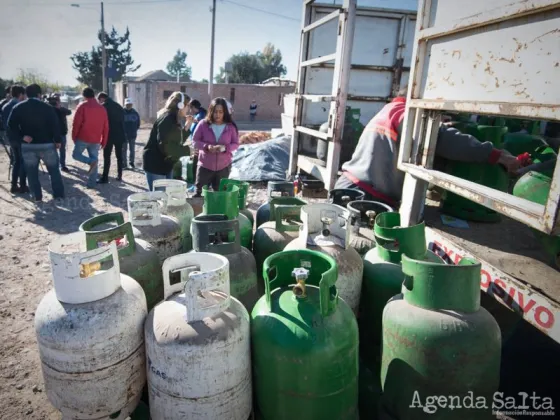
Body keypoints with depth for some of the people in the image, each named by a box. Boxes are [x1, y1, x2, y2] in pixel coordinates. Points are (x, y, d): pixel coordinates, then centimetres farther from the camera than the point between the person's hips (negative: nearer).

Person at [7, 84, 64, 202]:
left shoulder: (18, 108, 3)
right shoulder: (47, 107, -5)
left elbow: (11, 124, -7)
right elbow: (55, 125, -10)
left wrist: (21, 137, -7)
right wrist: (58, 140, -3)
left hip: (28, 145, 2)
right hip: (46, 144, -2)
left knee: (32, 172, 10)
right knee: (54, 170, 9)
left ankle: (37, 196, 11)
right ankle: (59, 195, 9)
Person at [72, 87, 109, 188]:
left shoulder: (82, 106, -4)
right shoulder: (102, 108, 10)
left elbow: (76, 123, -9)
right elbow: (105, 127, 10)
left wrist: (74, 137, 3)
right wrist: (104, 141, 15)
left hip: (83, 137, -4)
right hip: (96, 140, 4)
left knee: (76, 154, 14)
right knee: (94, 159, 9)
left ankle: (91, 161, -15)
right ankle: (91, 183, 7)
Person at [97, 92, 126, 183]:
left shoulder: (103, 106, -5)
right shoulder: (119, 106, 13)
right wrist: (122, 133, 14)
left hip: (109, 135, -5)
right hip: (119, 135, 6)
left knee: (107, 156, -2)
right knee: (119, 156, 12)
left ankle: (105, 177, -3)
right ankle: (119, 176, 15)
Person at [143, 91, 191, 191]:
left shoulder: (174, 119, 11)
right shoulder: (167, 119, -18)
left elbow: (177, 142, 12)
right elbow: (165, 146, -27)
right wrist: (187, 150, -21)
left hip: (166, 163, 10)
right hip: (155, 164, -10)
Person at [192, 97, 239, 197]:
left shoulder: (230, 127, -5)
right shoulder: (203, 124, -8)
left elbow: (236, 144, 0)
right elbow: (195, 141, -3)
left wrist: (225, 148, -21)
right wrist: (207, 146, -23)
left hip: (224, 166, 1)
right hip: (205, 165, -1)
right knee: (199, 192, 5)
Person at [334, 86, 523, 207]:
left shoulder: (389, 110, 21)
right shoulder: (402, 113, -10)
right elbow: (442, 139, -22)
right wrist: (496, 155, -20)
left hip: (350, 185, 10)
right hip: (365, 196, -9)